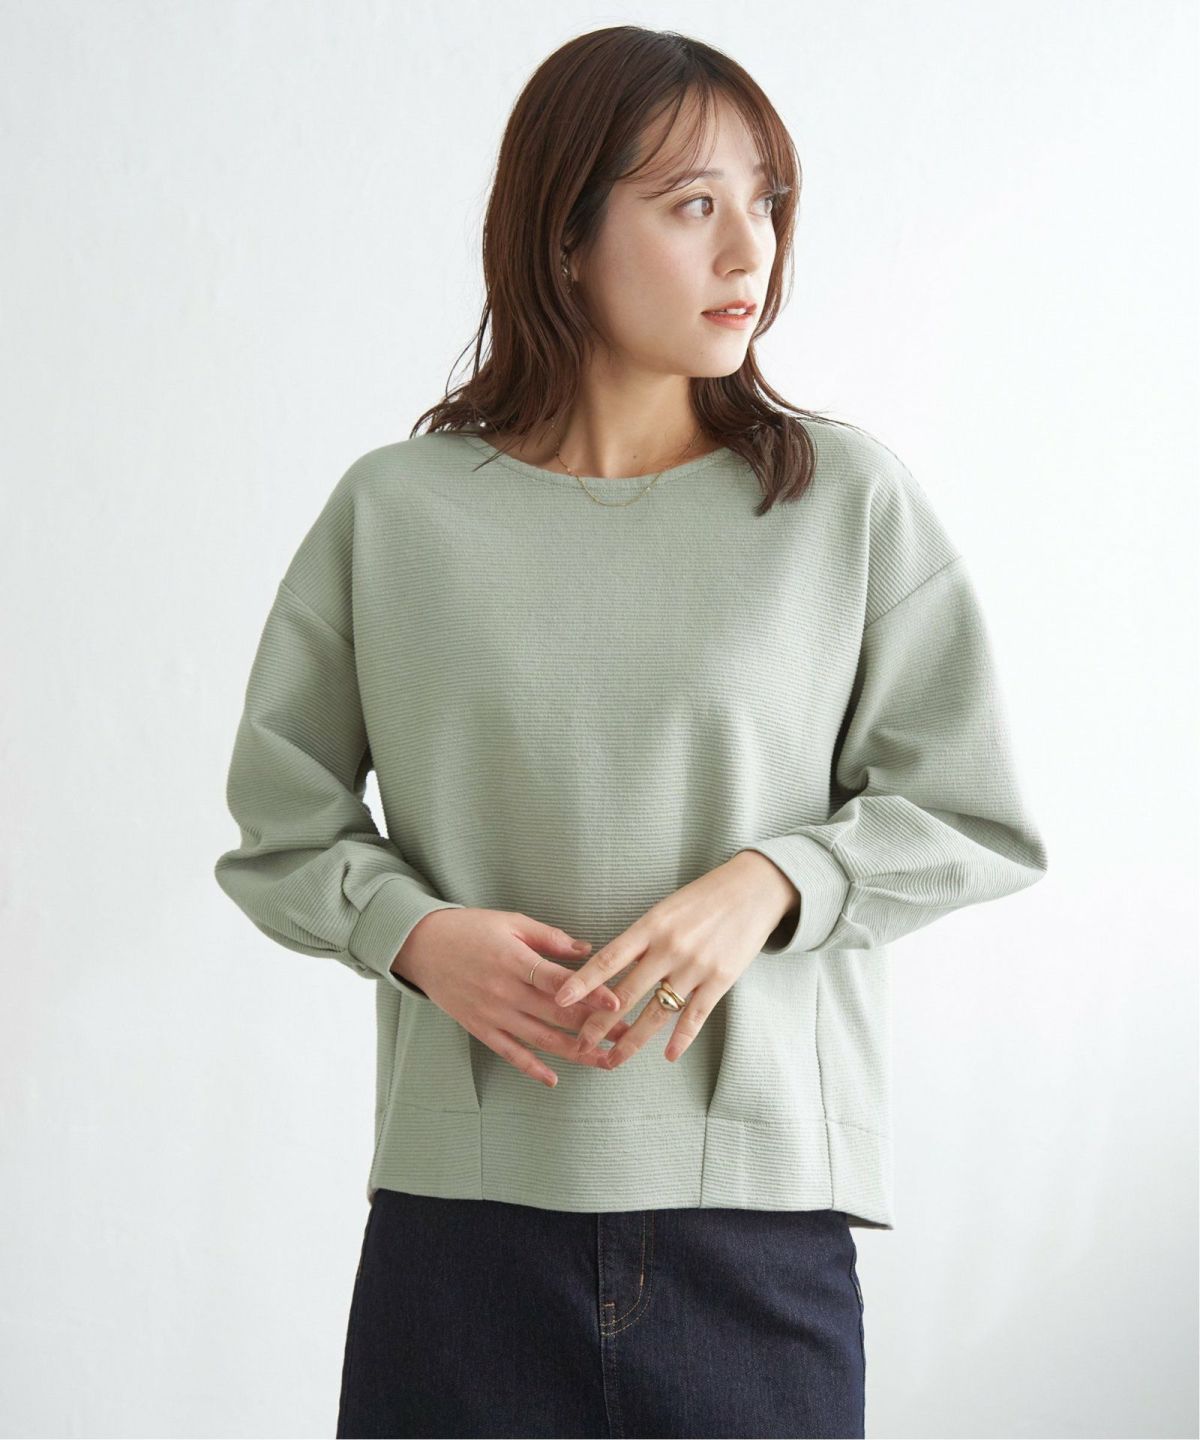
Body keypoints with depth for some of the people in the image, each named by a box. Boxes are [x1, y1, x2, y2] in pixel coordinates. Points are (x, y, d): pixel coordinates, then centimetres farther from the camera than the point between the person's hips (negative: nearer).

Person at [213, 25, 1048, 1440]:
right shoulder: (394, 513, 2)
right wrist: (416, 932, -9)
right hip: (463, 1206, 0)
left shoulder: (850, 500, 1)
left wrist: (769, 881, -12)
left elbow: (973, 816, 4)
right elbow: (280, 831, 9)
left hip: (763, 1211, 0)